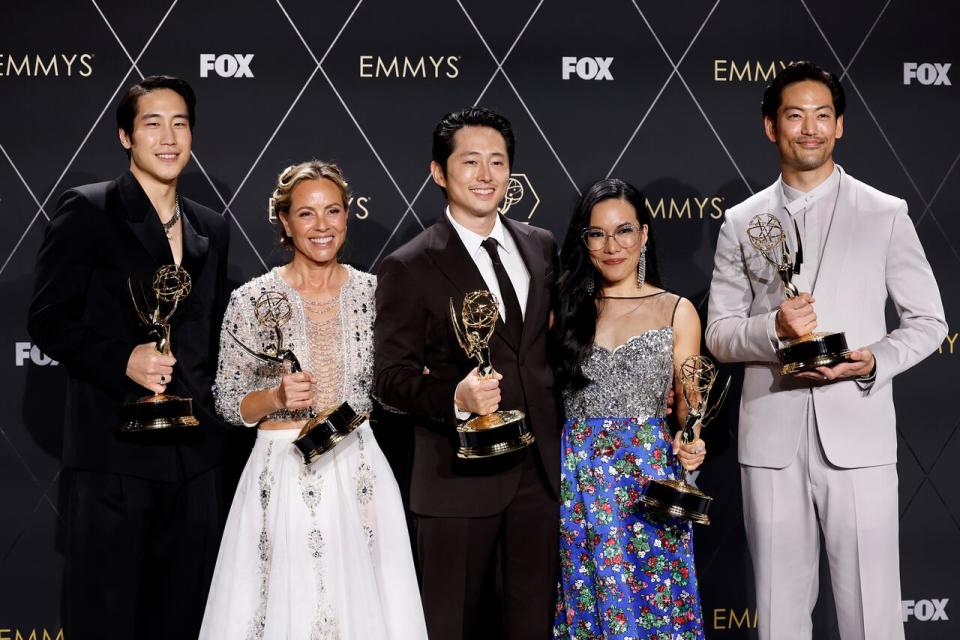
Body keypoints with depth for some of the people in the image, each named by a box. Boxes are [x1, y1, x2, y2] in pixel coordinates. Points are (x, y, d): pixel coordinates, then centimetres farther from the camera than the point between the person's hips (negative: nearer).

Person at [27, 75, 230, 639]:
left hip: (195, 454, 5)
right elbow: (48, 319, -6)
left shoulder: (212, 229, 14)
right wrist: (122, 361, -19)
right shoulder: (87, 210, -2)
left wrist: (207, 397, 5)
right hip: (114, 448, -5)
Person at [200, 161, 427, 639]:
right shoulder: (252, 300, -6)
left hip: (359, 475, 2)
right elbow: (227, 403, -2)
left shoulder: (373, 292, 2)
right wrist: (277, 398, -18)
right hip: (284, 475, -2)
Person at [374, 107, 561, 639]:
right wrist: (455, 397, -28)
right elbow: (392, 376, -9)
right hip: (460, 476, -4)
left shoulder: (541, 247, 9)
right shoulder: (408, 268, -7)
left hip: (540, 470, 5)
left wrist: (563, 445, 10)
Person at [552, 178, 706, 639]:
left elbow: (688, 406, 5)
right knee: (585, 599, 6)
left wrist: (691, 445, -13)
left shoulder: (676, 311, 4)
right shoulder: (566, 309, 7)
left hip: (649, 475, -1)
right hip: (577, 480, 1)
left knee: (650, 602, 2)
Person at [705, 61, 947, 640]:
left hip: (857, 437, -2)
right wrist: (773, 329, -12)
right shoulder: (742, 222, 10)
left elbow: (928, 322, 7)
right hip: (772, 440, 2)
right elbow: (719, 333, 9)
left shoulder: (885, 214, 6)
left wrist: (876, 361, -13)